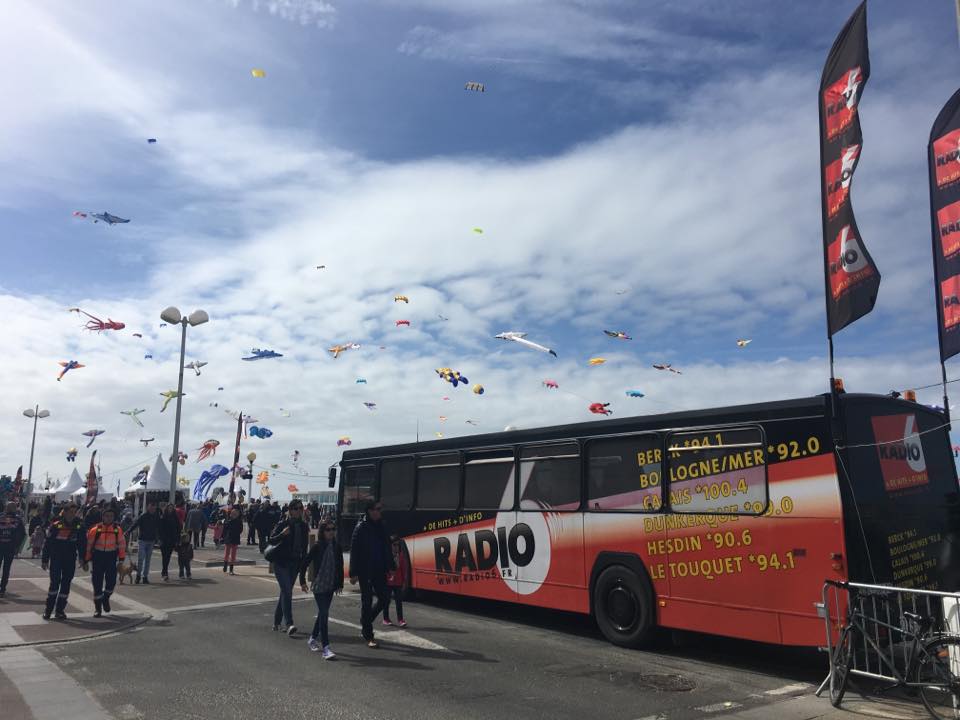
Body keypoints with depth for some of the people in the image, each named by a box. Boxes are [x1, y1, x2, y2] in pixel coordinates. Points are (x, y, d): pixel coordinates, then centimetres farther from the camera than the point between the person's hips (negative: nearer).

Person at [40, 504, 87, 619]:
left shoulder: (79, 526, 2)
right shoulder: (56, 525, -6)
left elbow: (82, 545, 9)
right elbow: (47, 543, -2)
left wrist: (84, 561, 8)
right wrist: (44, 560, -3)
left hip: (70, 560, 3)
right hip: (56, 559, -2)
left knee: (66, 584, 5)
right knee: (54, 583, -6)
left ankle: (60, 610, 14)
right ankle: (48, 609, 7)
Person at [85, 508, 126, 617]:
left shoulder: (117, 529, -3)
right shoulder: (96, 529, -7)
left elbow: (122, 544, 4)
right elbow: (88, 545, 0)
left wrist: (121, 559, -1)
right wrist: (86, 560, 1)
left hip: (111, 557, 1)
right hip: (98, 557, -1)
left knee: (111, 581, -2)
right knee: (97, 583, 4)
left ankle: (106, 598, 30)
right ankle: (97, 608, 16)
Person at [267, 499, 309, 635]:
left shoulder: (304, 527, 6)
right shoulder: (283, 524, -7)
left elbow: (304, 549, 11)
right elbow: (271, 540, -11)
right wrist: (282, 534, -31)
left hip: (294, 563, 5)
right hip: (281, 562, -5)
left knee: (285, 592, 12)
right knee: (287, 591, -16)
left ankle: (276, 622, 25)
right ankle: (289, 624, -21)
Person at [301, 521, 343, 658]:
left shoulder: (336, 547, 3)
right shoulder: (317, 547, -10)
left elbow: (340, 567, 10)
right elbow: (305, 563, -6)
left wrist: (340, 584, 8)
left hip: (330, 586, 5)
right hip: (319, 586, -5)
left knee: (322, 613, 16)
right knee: (324, 614, -11)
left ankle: (312, 639, 35)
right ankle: (325, 648, -11)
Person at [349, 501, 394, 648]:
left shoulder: (381, 527, 7)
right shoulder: (361, 527, -10)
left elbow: (387, 549, 13)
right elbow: (354, 551, -12)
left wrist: (390, 568, 8)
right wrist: (353, 573, -15)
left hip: (379, 570, 6)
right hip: (365, 571, -6)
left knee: (383, 599, 6)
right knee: (367, 602, 2)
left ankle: (365, 626, 28)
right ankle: (368, 636, 12)